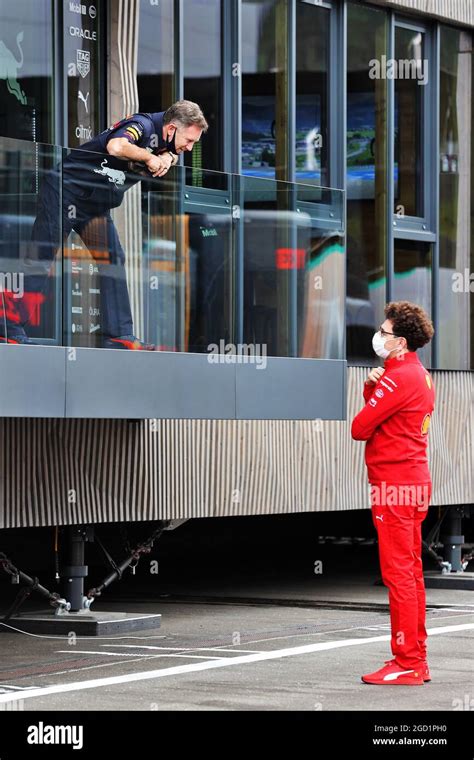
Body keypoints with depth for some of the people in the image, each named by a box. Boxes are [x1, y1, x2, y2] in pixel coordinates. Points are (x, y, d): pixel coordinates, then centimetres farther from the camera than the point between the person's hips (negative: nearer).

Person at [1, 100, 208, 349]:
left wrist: (167, 157, -5)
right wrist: (149, 157, -26)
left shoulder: (162, 135, 3)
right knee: (42, 256, -9)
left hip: (96, 204, 9)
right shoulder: (143, 125, -23)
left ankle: (119, 336, 3)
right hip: (66, 189, -9)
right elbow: (116, 146, -42)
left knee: (113, 260, 2)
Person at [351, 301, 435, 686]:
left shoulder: (399, 377, -16)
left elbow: (359, 427, -14)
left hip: (393, 485, -10)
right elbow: (380, 411, 15)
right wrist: (371, 387, -2)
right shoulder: (420, 375, 17)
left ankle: (406, 664, -8)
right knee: (411, 572, 13)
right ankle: (416, 659, 17)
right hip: (415, 481, 10)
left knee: (398, 574, -8)